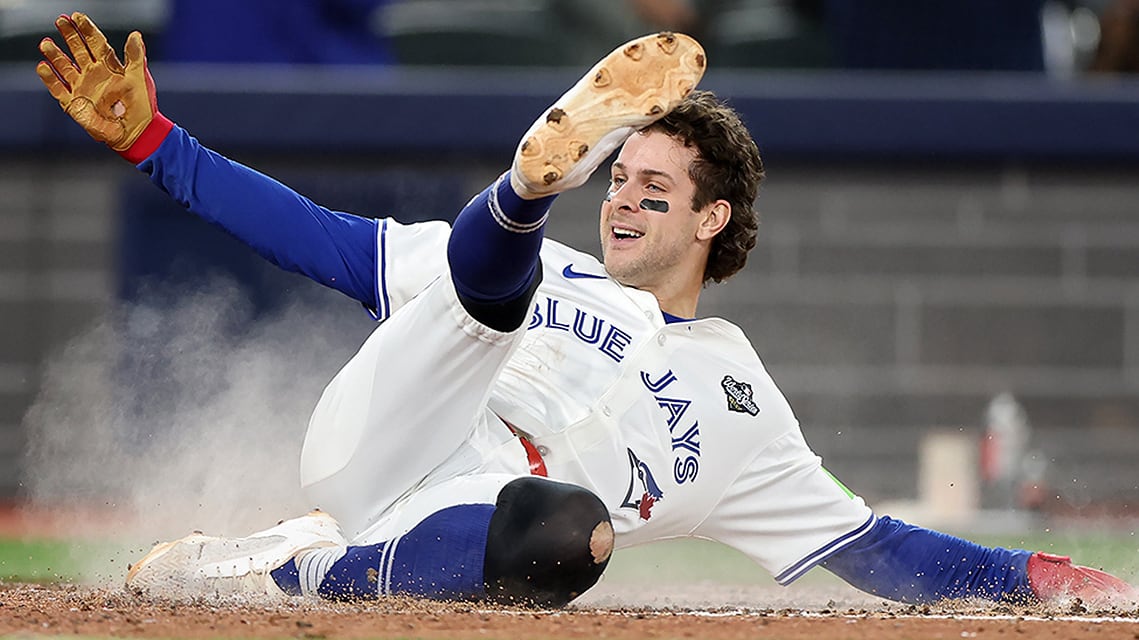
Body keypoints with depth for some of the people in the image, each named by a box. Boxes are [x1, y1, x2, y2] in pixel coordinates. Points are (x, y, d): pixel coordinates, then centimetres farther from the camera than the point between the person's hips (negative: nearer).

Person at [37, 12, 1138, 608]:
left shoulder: (737, 404, 27)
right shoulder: (540, 272, 28)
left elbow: (865, 546, 25)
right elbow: (323, 238, 23)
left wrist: (1028, 578, 13)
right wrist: (148, 140, 16)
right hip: (372, 452, 1)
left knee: (571, 534, -41)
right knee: (498, 249, -20)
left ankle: (301, 574, -32)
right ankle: (543, 165, -54)